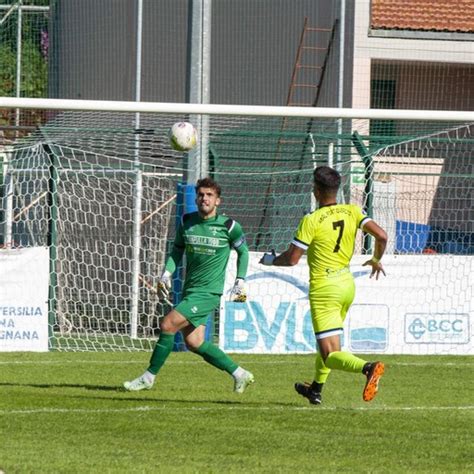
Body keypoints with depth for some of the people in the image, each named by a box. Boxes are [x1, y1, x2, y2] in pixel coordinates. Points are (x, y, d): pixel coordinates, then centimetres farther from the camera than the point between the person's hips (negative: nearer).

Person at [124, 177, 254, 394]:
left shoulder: (228, 226, -8)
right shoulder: (187, 222, 5)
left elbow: (243, 251, 8)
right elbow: (177, 250, 18)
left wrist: (240, 283, 2)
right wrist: (166, 274, 3)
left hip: (208, 292, -6)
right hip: (190, 290, 6)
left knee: (168, 325, -16)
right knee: (194, 343, 5)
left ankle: (149, 377, -5)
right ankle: (239, 374, 19)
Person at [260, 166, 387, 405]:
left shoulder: (311, 221, -14)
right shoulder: (352, 212, 0)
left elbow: (292, 258, -11)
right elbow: (381, 236, -5)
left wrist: (270, 260, 10)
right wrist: (376, 260, 16)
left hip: (324, 288, -7)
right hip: (347, 283, 7)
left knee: (331, 354, -11)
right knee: (327, 342, 29)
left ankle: (368, 367, -38)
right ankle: (316, 389, 44)